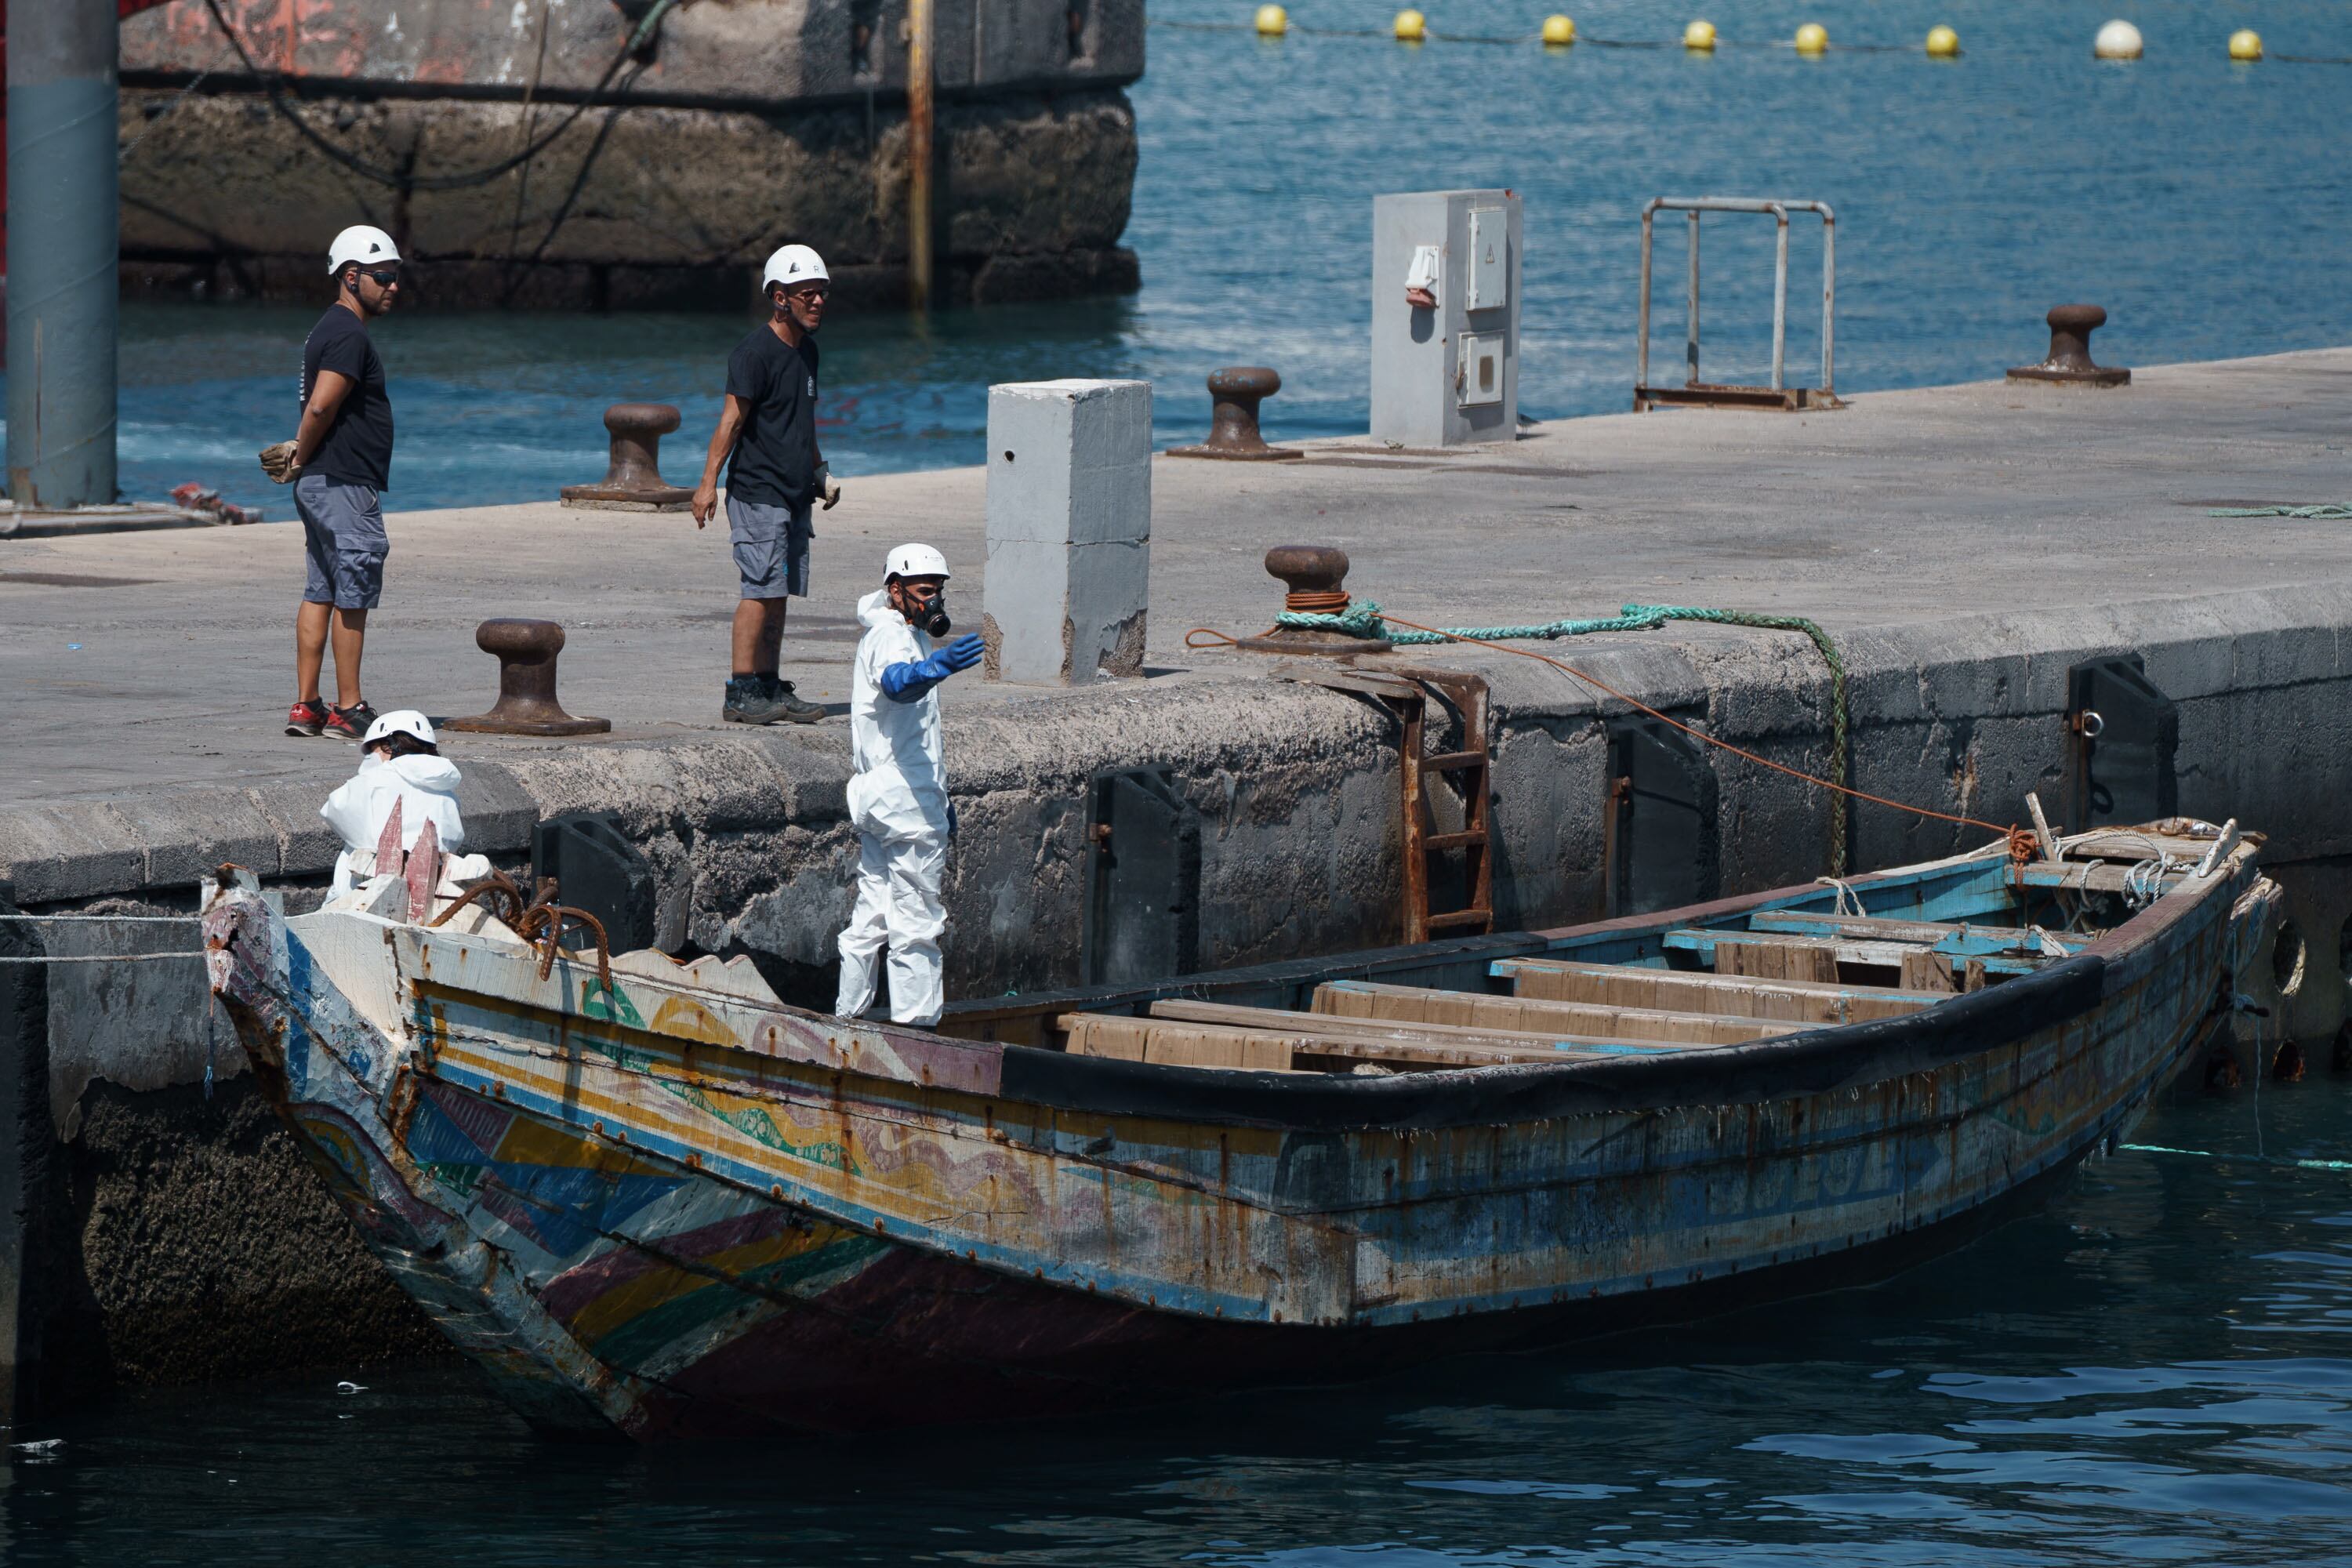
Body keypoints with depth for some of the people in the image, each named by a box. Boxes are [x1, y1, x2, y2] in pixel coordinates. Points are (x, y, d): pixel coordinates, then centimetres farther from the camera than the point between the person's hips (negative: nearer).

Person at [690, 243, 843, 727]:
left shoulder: (806, 349, 15)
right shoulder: (755, 352, -11)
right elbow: (732, 418, -14)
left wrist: (818, 470, 25)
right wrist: (709, 482, -18)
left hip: (794, 494, 8)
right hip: (757, 492, -8)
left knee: (779, 594, 9)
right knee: (762, 590, -11)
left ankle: (770, 687, 14)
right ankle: (741, 692, -9)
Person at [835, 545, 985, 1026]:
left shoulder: (905, 634, 21)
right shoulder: (892, 635, -12)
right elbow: (896, 681, -37)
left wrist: (938, 798, 33)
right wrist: (934, 668, -59)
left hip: (875, 800, 10)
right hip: (906, 804, -10)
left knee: (872, 914, 15)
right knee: (915, 923, -8)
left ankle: (847, 1019, 19)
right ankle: (914, 1024, -8)